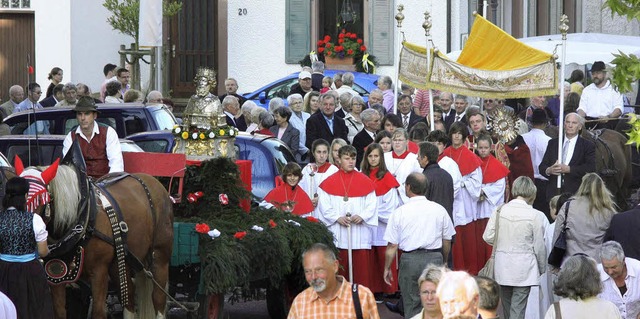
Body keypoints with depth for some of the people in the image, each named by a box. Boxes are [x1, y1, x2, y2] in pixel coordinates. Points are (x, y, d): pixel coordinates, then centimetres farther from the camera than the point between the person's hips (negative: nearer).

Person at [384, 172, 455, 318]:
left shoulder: (399, 212, -6)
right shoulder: (439, 210, 1)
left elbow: (392, 246, -3)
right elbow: (447, 241, 10)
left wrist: (387, 268, 9)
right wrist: (444, 261, 26)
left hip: (410, 260, -2)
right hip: (435, 258, 2)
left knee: (412, 306, 6)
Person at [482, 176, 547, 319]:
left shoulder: (499, 211, -4)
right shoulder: (536, 216, -11)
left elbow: (488, 237, -2)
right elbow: (539, 247, -6)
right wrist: (542, 269, 9)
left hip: (503, 268, 4)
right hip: (524, 269, -3)